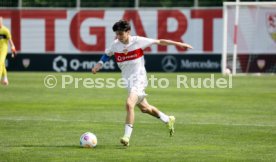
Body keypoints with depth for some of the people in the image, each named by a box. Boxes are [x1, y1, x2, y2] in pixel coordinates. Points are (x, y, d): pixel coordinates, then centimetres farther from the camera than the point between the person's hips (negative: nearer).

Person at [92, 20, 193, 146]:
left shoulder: (138, 41, -13)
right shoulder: (115, 45, -1)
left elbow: (159, 42, -5)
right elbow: (107, 54, 19)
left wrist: (179, 44, -3)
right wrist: (99, 64, -1)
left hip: (138, 79, -6)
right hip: (127, 80, 6)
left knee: (129, 104, -26)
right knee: (144, 108, 19)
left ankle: (127, 136, -26)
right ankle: (168, 120, 42)